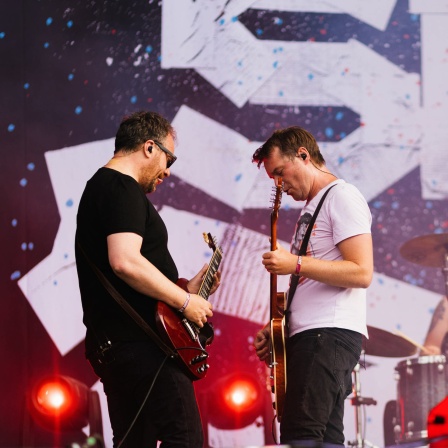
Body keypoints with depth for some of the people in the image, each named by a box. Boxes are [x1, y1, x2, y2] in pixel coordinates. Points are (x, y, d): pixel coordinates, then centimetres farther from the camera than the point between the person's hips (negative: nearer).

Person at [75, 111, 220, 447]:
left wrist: (186, 287, 21)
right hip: (139, 343, -11)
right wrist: (185, 301, -16)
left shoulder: (99, 187, 23)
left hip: (111, 343, 11)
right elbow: (125, 262, -25)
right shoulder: (123, 189, -10)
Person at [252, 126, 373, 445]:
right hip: (309, 335, 10)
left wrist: (295, 263, -19)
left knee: (299, 439, -17)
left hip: (329, 334, -10)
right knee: (323, 440, 6)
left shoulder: (342, 197, -6)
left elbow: (362, 273, -16)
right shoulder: (312, 207, 24)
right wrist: (276, 328, 15)